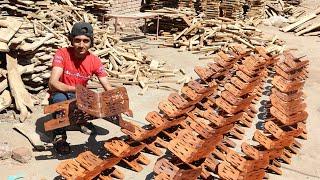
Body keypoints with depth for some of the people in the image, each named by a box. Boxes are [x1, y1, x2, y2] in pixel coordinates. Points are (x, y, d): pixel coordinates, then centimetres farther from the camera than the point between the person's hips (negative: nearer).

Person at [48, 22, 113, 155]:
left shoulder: (94, 61, -11)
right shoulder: (62, 54, -21)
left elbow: (109, 89, -11)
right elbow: (52, 83, -33)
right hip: (62, 98, -3)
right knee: (59, 98, -38)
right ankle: (59, 135, -12)